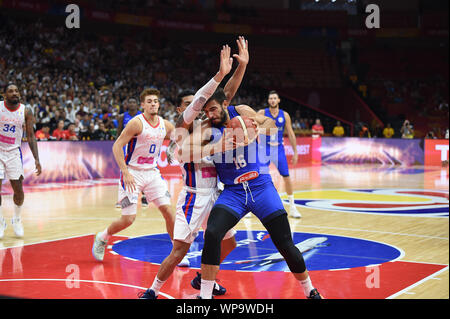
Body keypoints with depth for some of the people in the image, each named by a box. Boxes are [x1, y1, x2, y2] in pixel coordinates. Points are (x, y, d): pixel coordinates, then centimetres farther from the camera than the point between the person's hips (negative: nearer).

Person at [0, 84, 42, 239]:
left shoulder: (26, 111, -5)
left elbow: (31, 136, -1)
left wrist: (36, 159, -9)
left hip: (14, 152, 1)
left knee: (18, 190, 0)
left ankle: (16, 220, 23)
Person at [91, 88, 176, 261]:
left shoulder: (165, 125, 3)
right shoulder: (137, 123, -16)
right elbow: (117, 146, -17)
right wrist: (125, 172, -24)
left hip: (152, 172, 5)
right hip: (132, 173, -5)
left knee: (168, 211, -4)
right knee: (128, 219, -6)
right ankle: (102, 238, 22)